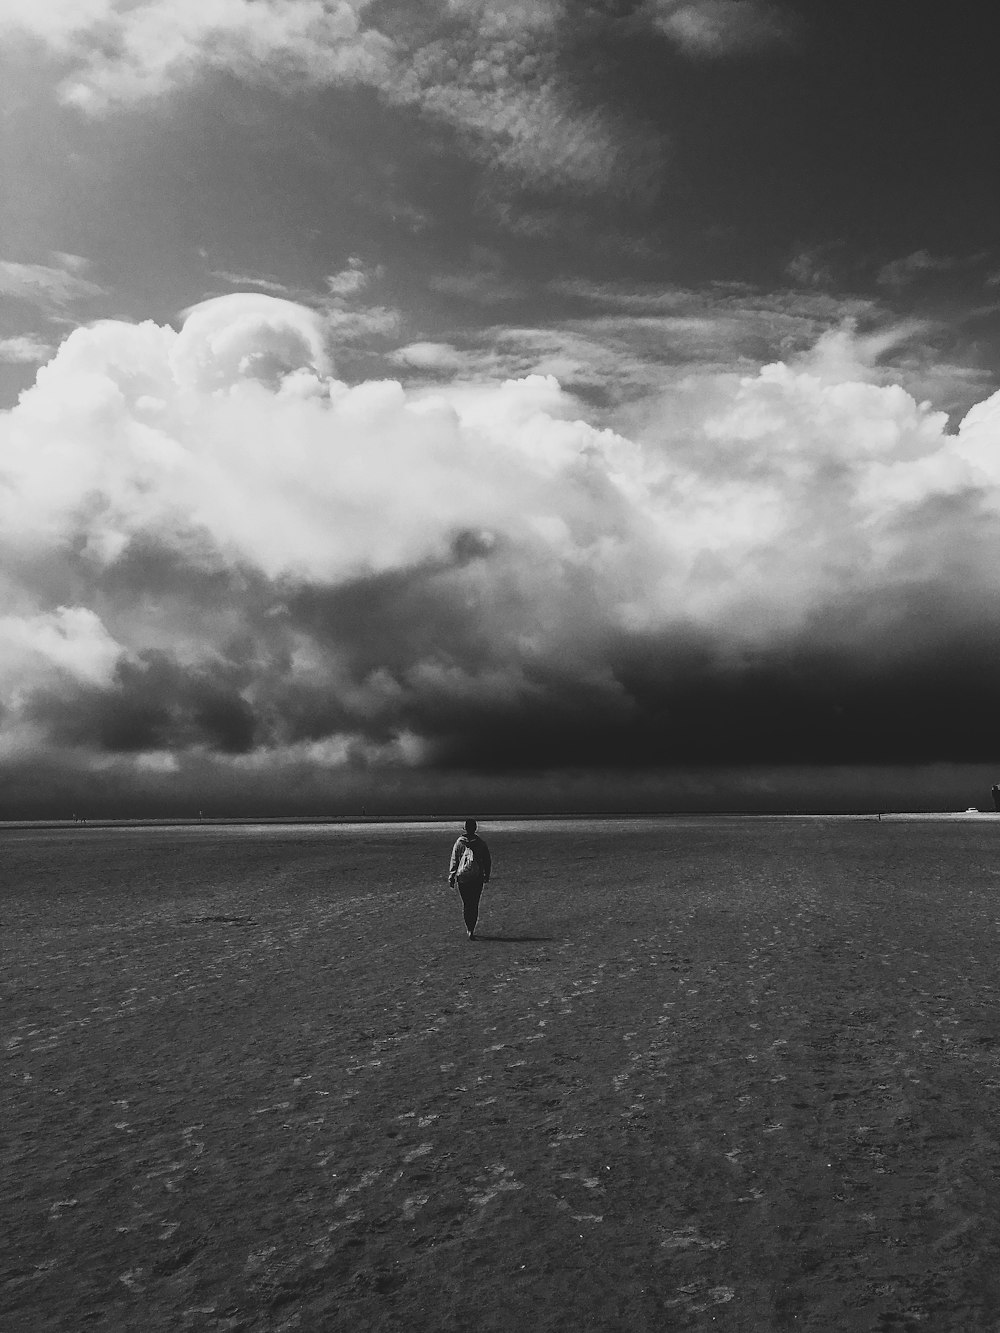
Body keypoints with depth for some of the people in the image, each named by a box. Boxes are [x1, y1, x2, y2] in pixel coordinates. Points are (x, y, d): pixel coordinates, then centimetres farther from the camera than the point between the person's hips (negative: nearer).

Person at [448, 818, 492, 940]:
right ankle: (471, 930, -2)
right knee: (475, 905, 6)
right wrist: (487, 876, 18)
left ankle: (469, 929, 6)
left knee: (466, 904, 11)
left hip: (462, 878, 0)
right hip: (477, 878, 0)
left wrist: (451, 877, 9)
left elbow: (453, 861, 2)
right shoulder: (481, 843, -2)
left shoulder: (459, 843, -2)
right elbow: (487, 862, 6)